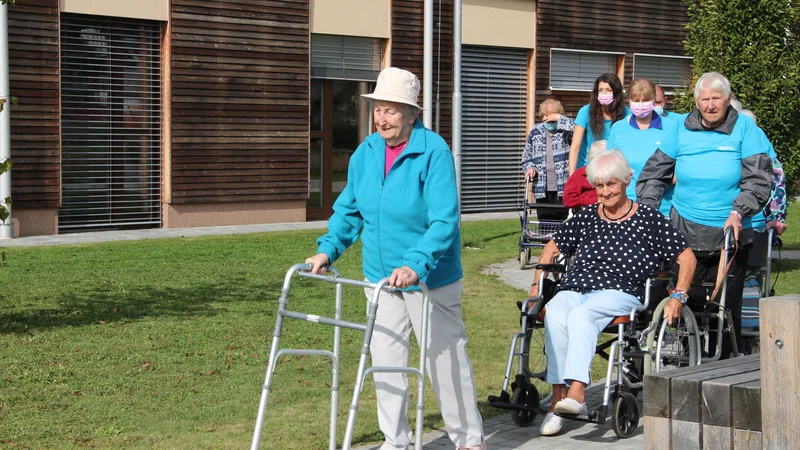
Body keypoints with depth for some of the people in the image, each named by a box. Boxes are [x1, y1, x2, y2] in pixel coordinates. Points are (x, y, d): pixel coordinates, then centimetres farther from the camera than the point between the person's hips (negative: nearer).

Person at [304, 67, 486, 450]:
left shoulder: (433, 151, -18)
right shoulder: (366, 152, 1)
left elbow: (444, 220, -25)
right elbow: (349, 209, 11)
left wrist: (415, 265, -35)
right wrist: (328, 249, -2)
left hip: (430, 276, -5)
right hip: (381, 275, 6)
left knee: (444, 356, 6)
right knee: (386, 359, 8)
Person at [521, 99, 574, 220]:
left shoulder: (565, 130, 1)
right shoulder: (535, 132, 10)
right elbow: (526, 157, 18)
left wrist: (559, 119, -16)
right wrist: (530, 167, -2)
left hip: (563, 188, -3)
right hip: (542, 189, 3)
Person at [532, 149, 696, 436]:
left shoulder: (648, 219, 8)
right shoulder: (586, 217, 19)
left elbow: (686, 258, 9)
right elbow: (552, 249, 30)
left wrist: (678, 297, -1)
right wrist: (536, 286, 19)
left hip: (619, 293, -3)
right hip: (572, 290, 3)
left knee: (581, 315, -37)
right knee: (554, 317, -33)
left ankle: (576, 393, -49)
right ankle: (558, 397, -34)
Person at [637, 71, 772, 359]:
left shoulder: (744, 128, -1)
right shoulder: (682, 128, 6)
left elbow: (759, 179, -6)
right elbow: (654, 173, 11)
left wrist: (738, 211, -20)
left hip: (729, 233, -1)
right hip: (685, 232, 2)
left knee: (726, 305, 3)